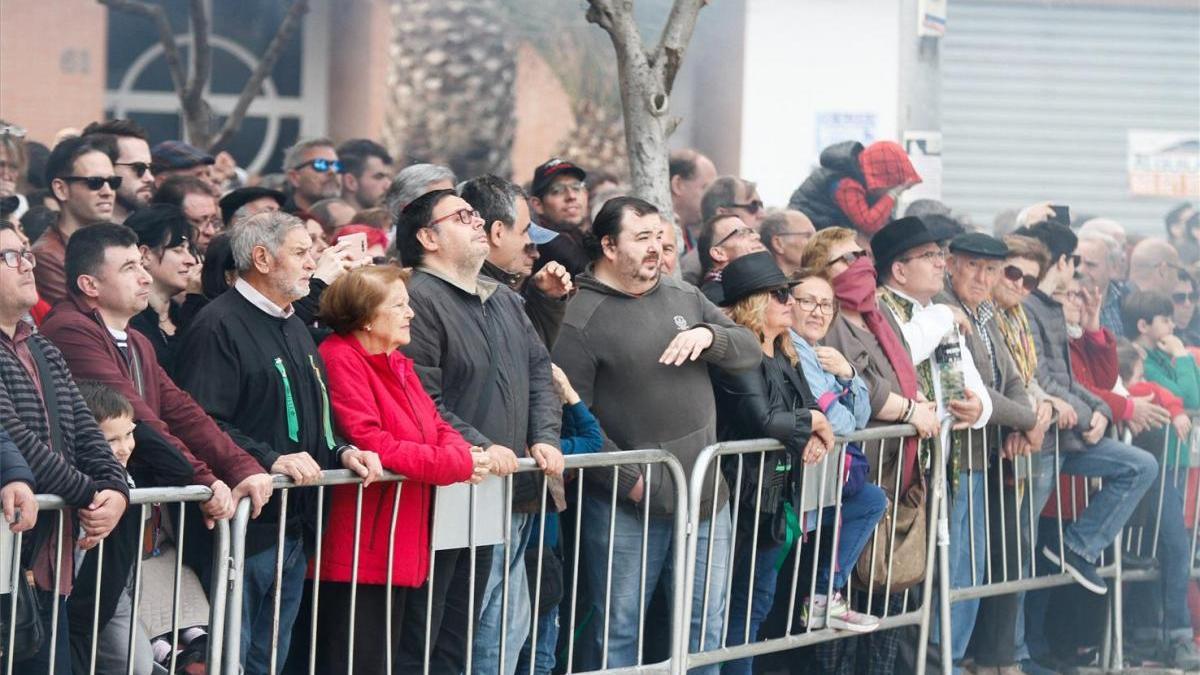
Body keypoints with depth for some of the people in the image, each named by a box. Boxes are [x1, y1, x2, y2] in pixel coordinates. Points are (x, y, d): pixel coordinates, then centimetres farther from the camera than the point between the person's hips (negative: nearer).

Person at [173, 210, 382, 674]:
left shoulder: (294, 328, 20)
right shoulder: (219, 326, -12)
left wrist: (341, 453, 9)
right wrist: (270, 460, -26)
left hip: (293, 529, 9)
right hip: (243, 531, -9)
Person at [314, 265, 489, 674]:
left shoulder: (398, 364, 16)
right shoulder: (342, 359, -15)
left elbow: (436, 427, 15)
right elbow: (369, 443, -24)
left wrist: (460, 451, -11)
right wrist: (459, 465, -19)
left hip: (402, 545, 10)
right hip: (358, 552, -10)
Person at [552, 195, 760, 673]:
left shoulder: (685, 297, 10)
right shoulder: (582, 318, -9)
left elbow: (751, 351, 9)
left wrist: (708, 335, -13)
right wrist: (630, 480, -14)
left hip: (705, 494, 6)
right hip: (627, 504, -6)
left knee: (706, 625, 12)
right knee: (618, 629, 3)